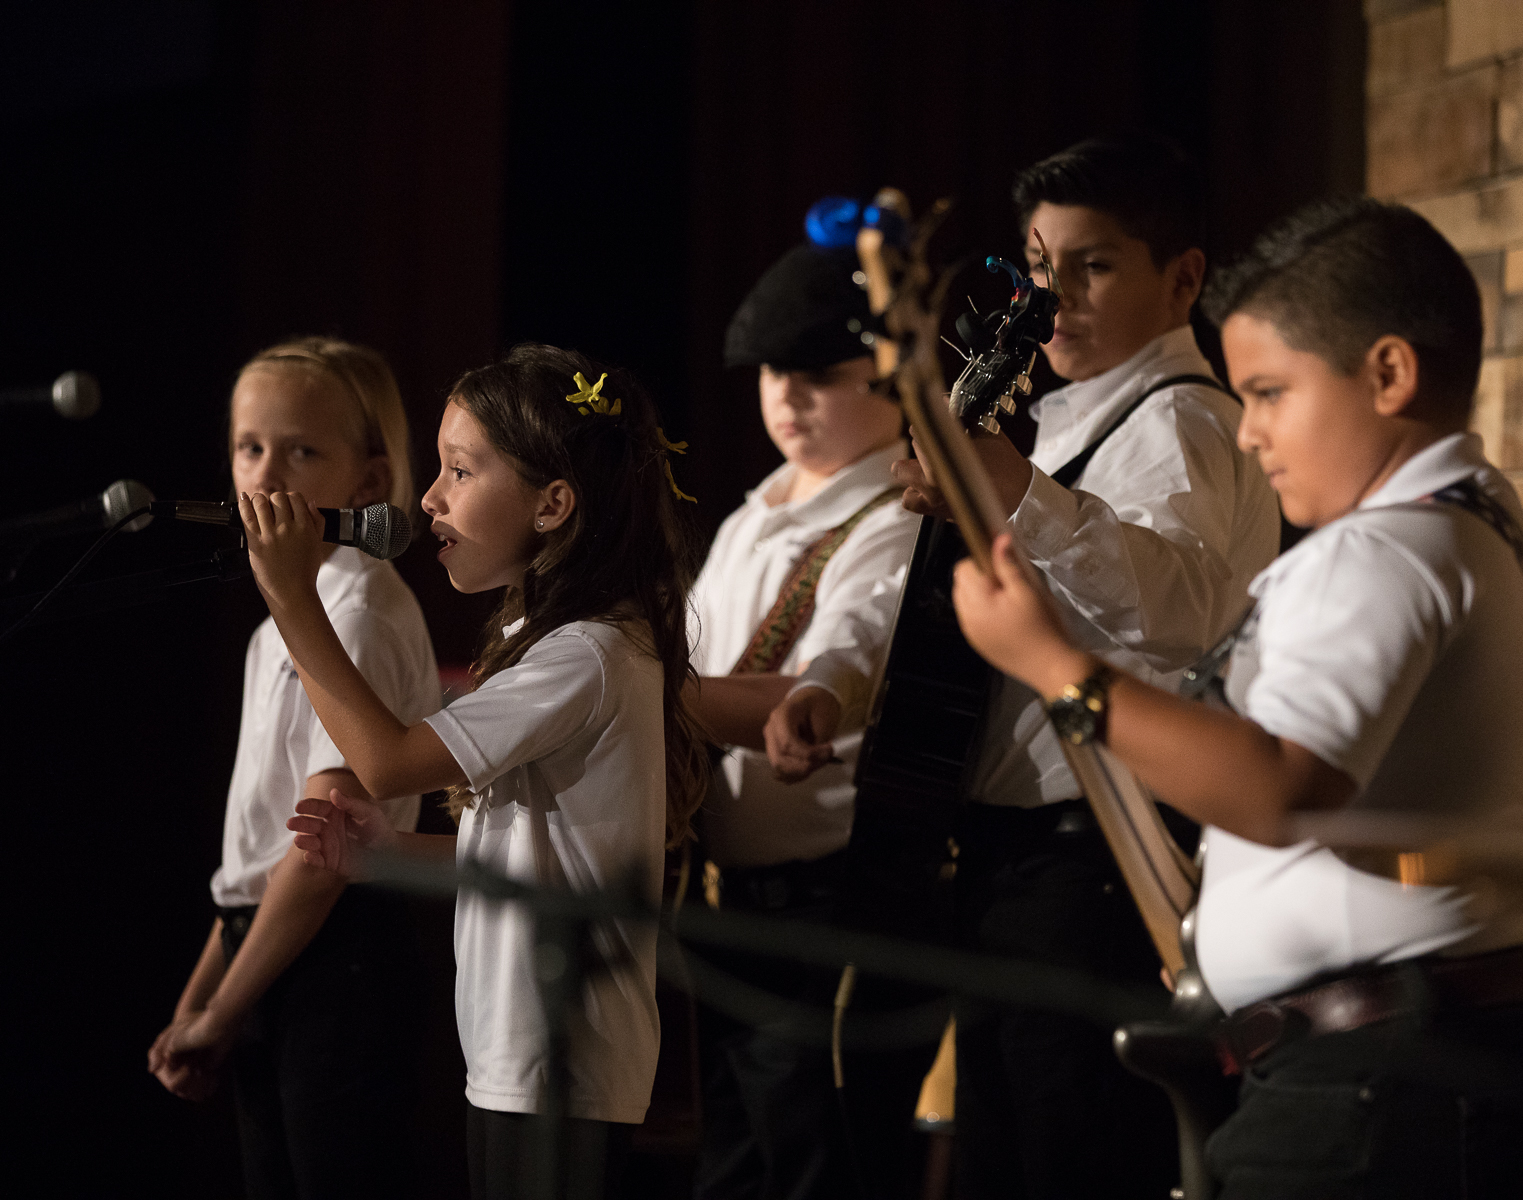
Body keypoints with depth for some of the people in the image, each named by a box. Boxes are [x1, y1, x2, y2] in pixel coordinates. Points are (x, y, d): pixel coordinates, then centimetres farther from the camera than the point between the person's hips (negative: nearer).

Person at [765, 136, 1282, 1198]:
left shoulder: (1175, 424, -13)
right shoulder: (1058, 426, 20)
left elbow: (1181, 611, -33)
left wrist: (1026, 500, -48)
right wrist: (831, 684, 4)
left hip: (1097, 863, -10)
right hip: (1009, 856, 10)